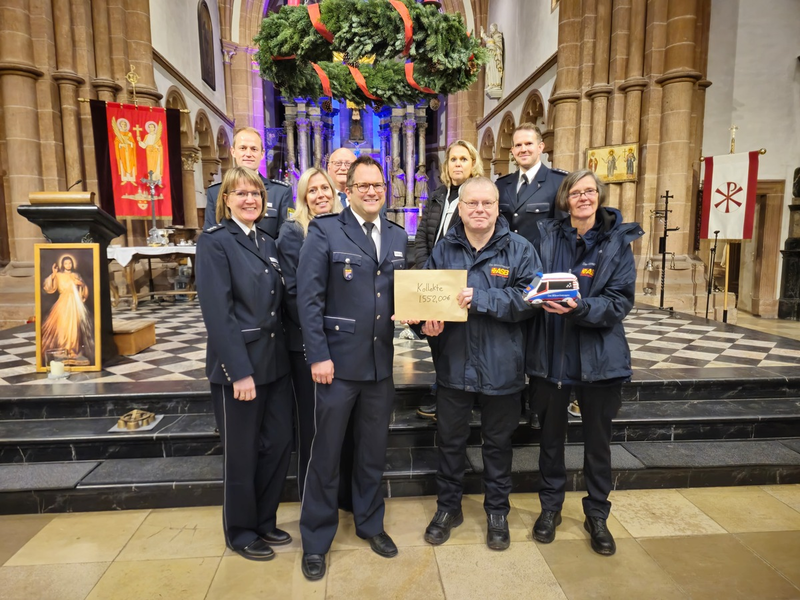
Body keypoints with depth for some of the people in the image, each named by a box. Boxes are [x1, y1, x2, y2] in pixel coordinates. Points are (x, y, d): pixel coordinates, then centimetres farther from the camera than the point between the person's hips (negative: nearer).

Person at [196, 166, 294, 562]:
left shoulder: (267, 243, 12)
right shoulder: (214, 242, -9)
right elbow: (218, 313, -17)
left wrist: (286, 353, 6)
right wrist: (240, 371, -20)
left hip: (275, 361, 7)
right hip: (238, 364, -6)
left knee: (279, 444, 13)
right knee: (242, 452, 8)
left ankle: (264, 521, 34)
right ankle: (240, 533, 30)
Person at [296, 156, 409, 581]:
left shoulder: (398, 237, 10)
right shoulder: (324, 231, -6)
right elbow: (308, 299, -10)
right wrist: (318, 355, -15)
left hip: (381, 362, 5)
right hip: (337, 361, -4)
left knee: (374, 450, 18)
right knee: (325, 454, 8)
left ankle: (370, 523, 40)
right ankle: (316, 540, 28)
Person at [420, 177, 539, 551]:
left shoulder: (519, 249, -4)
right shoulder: (444, 249, 4)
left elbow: (529, 297, -15)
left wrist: (481, 299, -23)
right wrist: (429, 320, -15)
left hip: (501, 366, -1)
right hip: (453, 363, 2)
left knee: (498, 442, 16)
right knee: (450, 440, 15)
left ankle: (497, 512, 37)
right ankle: (448, 508, 37)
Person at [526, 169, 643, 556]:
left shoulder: (618, 241, -4)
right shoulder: (547, 236, 0)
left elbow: (620, 302, -11)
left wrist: (580, 307, -27)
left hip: (599, 356, -1)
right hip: (552, 353, 1)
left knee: (598, 439, 13)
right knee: (551, 434, 14)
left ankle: (597, 514, 35)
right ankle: (550, 507, 36)